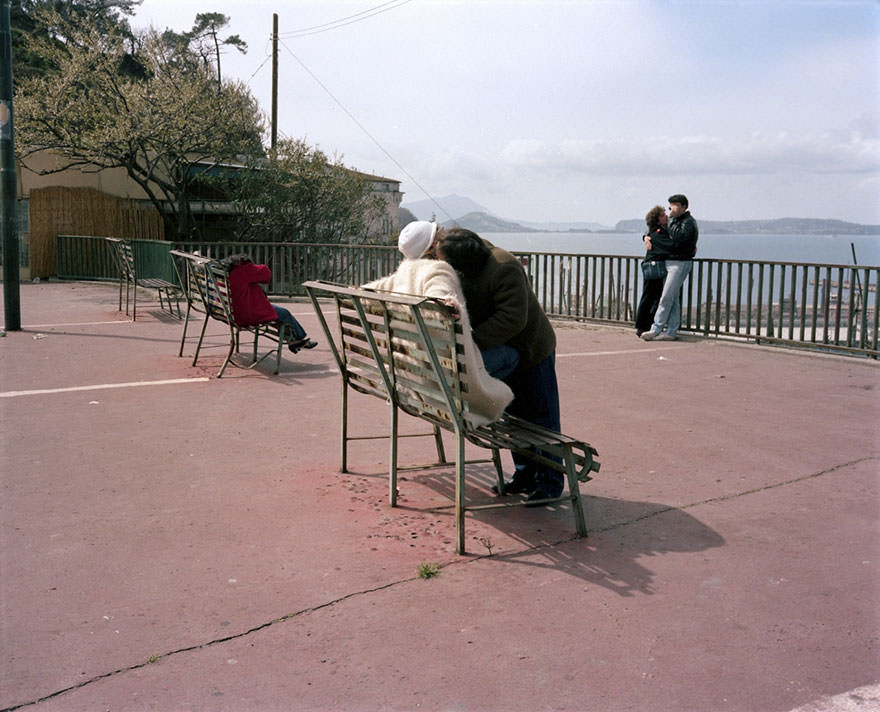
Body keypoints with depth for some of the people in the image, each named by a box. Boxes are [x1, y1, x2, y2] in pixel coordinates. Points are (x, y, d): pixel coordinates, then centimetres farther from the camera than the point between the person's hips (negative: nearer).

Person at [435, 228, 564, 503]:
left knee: (542, 418, 0)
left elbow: (513, 319, -35)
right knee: (515, 416, 16)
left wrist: (472, 341, -35)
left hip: (531, 349, -9)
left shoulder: (504, 269, -30)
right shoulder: (467, 270, -3)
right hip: (504, 353, 9)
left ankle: (550, 482, 8)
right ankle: (525, 475, 28)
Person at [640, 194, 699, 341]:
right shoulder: (672, 220, 15)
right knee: (673, 298, 10)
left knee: (666, 297, -10)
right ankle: (671, 331, 12)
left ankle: (655, 330, -9)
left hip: (680, 263, -9)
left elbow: (678, 240, -26)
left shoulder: (689, 222, -12)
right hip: (669, 262, 9)